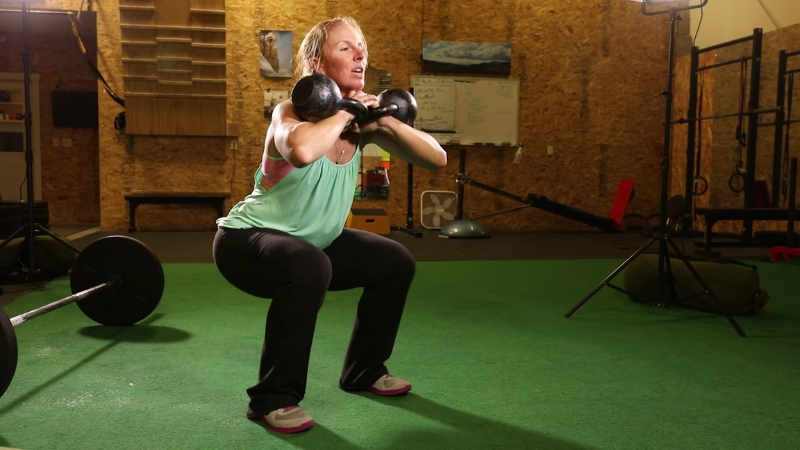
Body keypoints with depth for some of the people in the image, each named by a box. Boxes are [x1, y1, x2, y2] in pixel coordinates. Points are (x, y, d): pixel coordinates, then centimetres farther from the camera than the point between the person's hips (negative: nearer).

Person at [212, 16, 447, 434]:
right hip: (246, 238, -7)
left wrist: (386, 121, -21)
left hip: (312, 241, 7)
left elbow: (437, 158, -9)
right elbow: (301, 151, -50)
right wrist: (343, 113, -32)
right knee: (309, 269, -37)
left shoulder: (362, 121, -6)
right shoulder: (292, 111, -23)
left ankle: (363, 370, 23)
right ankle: (273, 398, -18)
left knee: (396, 263, 6)